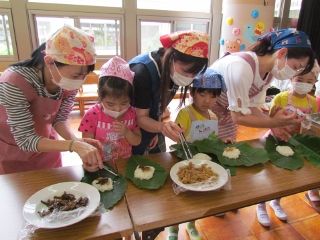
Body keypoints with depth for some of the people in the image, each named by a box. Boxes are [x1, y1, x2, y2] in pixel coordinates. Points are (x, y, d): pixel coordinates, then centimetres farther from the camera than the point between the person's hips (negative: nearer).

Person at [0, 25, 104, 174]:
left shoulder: (70, 82, -21)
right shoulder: (16, 82, -36)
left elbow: (59, 120, -11)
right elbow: (25, 140, -33)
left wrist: (78, 142, -31)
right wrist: (74, 145, -46)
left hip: (45, 144, 4)